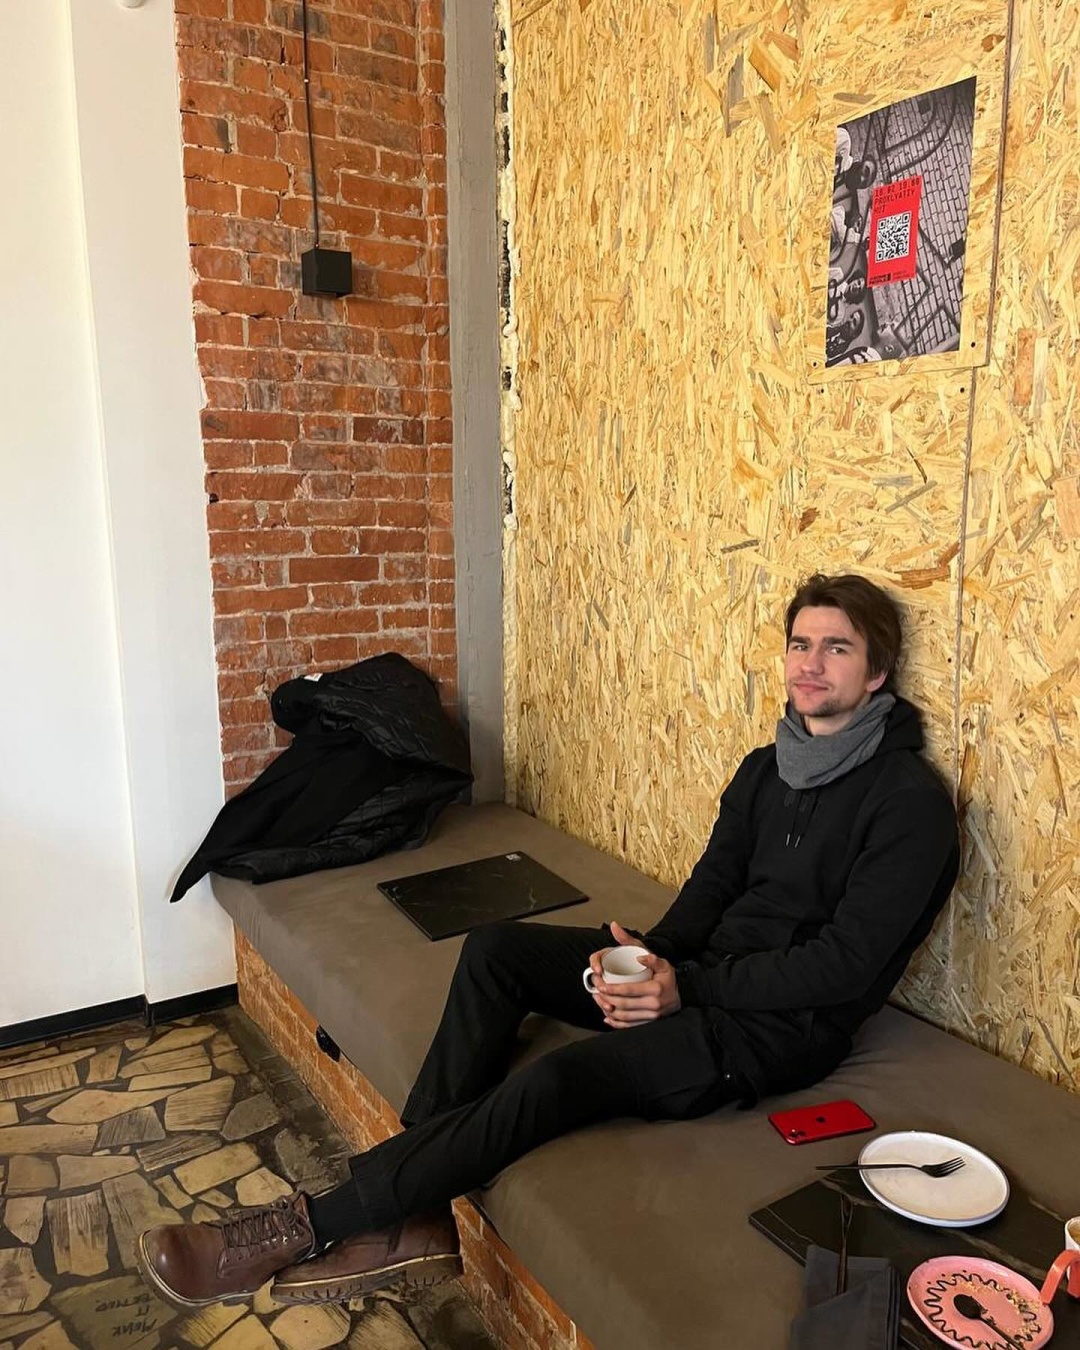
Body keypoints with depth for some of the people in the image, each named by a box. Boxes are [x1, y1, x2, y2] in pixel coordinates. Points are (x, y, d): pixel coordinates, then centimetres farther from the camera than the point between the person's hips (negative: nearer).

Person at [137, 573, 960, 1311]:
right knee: (496, 948, -11)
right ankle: (415, 1219, -13)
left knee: (561, 1078, -29)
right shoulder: (765, 769, 11)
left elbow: (845, 965, -18)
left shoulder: (910, 802, -13)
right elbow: (709, 891, 8)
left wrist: (686, 987, -20)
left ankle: (309, 1226, -16)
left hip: (787, 1023, -7)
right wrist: (647, 956, -13)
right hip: (702, 974, 8)